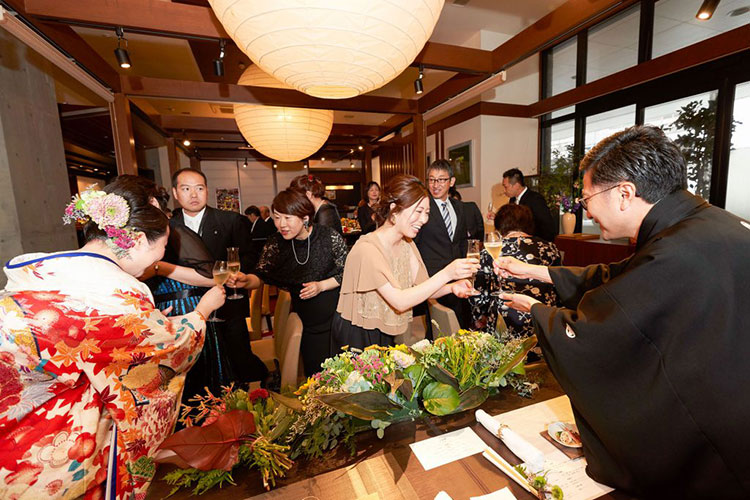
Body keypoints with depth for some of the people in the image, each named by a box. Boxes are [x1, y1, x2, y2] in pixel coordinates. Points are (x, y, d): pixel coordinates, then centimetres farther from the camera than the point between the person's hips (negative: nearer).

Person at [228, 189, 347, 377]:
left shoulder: (330, 237, -16)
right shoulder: (276, 242, -8)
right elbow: (261, 276, -9)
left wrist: (321, 286, -20)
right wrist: (246, 280, -30)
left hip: (335, 317, -2)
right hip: (305, 322, 3)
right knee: (313, 373, 15)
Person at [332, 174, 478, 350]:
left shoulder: (406, 244, -1)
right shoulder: (367, 249, -27)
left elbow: (421, 288, -4)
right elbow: (400, 301, -30)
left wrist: (451, 287, -23)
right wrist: (446, 274, -34)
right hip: (358, 337, -7)